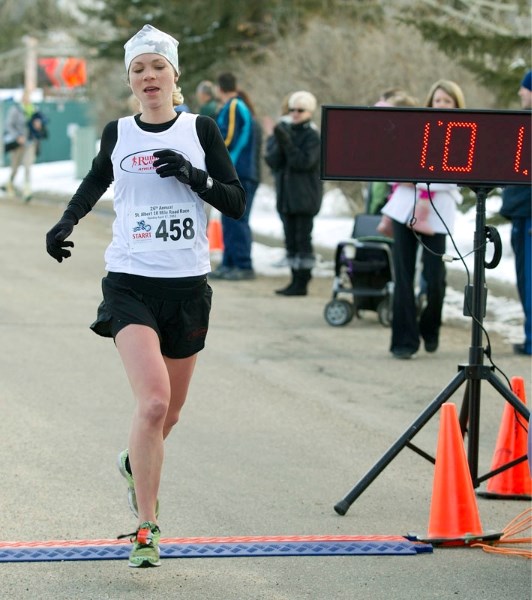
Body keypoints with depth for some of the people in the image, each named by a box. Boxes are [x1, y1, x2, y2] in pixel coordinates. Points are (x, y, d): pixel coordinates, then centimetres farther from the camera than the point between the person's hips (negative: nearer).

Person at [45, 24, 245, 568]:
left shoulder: (200, 130, 2)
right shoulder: (117, 133, 5)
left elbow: (237, 204, 0)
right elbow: (97, 179, 25)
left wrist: (193, 175, -15)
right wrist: (67, 222, 9)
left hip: (187, 285, 2)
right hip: (130, 283, -1)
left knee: (169, 411, 13)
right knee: (152, 401, -20)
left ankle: (135, 463, 48)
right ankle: (145, 531, -13)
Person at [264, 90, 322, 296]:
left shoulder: (312, 136, -6)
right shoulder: (285, 131, 11)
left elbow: (304, 161, -18)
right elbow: (272, 161, 2)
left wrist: (287, 143, -22)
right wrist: (279, 143, -15)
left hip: (304, 197, -6)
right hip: (286, 195, 6)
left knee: (303, 239, -5)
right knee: (291, 240, 9)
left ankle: (302, 283, -3)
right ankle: (296, 280, 15)